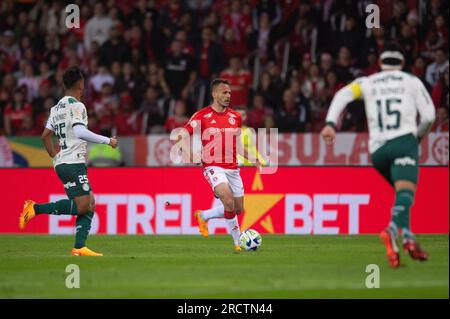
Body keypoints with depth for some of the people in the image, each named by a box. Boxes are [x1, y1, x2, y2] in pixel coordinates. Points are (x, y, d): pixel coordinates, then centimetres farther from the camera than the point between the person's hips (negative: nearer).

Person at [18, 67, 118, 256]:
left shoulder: (57, 107, 16)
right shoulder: (77, 106, -10)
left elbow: (45, 135, 18)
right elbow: (80, 132, -24)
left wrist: (55, 157, 25)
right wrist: (107, 140, -18)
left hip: (61, 163, 9)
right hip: (74, 162, -9)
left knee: (89, 204, 8)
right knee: (82, 206, -12)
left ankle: (79, 247, 1)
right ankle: (36, 208, -12)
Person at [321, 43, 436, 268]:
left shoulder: (368, 83, 18)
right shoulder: (412, 82, 14)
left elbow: (343, 95, -1)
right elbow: (429, 116, 7)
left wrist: (330, 123, -10)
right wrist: (419, 136, 26)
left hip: (377, 149, 4)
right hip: (404, 141, -4)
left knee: (402, 190, 22)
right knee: (405, 190, -19)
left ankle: (407, 236, 7)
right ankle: (394, 228, -47)